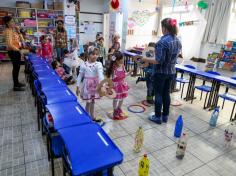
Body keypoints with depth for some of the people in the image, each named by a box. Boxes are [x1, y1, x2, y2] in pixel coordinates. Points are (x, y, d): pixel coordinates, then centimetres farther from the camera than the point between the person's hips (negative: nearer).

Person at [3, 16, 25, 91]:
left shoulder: (13, 30, 12)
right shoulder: (8, 31, -15)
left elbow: (21, 40, 13)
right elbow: (9, 44, -23)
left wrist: (18, 32, 4)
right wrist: (18, 50, -20)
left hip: (17, 51, 9)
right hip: (12, 51, -9)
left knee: (17, 67, 16)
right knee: (16, 67, -4)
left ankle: (17, 83, 29)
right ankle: (15, 86, 4)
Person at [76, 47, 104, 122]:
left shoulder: (98, 64, -11)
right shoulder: (84, 65, -8)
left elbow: (100, 74, -26)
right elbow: (80, 76, 1)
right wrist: (77, 86, 1)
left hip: (95, 85, 1)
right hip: (87, 85, -1)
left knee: (92, 102, 16)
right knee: (88, 102, 5)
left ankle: (92, 117, 33)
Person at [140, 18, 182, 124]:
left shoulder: (162, 42, -20)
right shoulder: (178, 41, 5)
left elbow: (159, 61, -22)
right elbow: (175, 56, 13)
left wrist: (146, 60, -12)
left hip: (160, 72, -7)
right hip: (171, 72, 7)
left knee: (158, 94, 5)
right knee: (166, 93, 15)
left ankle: (158, 117, 16)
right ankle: (165, 116, 26)